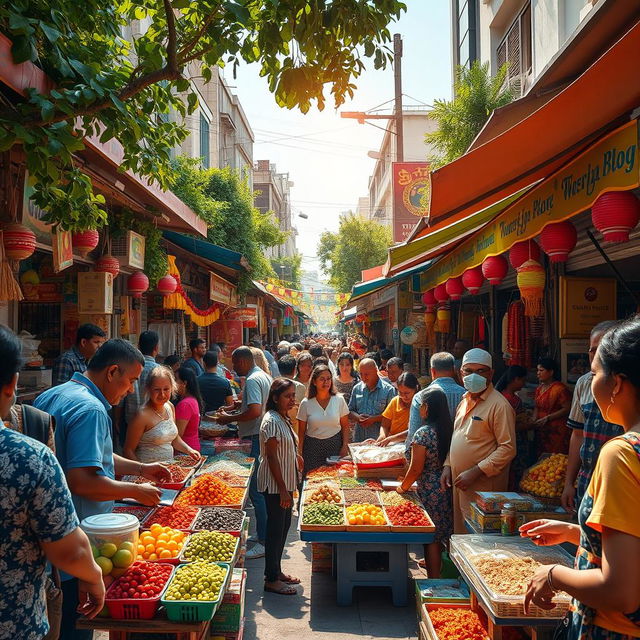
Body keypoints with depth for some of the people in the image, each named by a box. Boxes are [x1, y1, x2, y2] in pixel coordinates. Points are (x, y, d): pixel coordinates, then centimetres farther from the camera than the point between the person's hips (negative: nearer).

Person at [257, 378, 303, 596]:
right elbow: (271, 457, -21)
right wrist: (283, 489, -20)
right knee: (276, 528, -1)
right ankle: (271, 580, 10)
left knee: (284, 526, 16)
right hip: (274, 484, -9)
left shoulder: (284, 419, 11)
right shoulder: (271, 421, -19)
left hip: (285, 482, 10)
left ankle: (276, 571, 28)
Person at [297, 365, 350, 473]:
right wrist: (299, 453, -1)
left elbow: (345, 426, 4)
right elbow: (301, 431, 3)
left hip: (335, 444, 0)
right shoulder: (306, 404, -3)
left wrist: (345, 446, -4)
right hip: (312, 446, 0)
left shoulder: (339, 400, -1)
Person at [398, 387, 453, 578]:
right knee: (439, 534, 20)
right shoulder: (448, 429, 3)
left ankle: (434, 580, 11)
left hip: (429, 491, -7)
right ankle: (437, 565, 34)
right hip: (446, 489, 7)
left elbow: (416, 469, -18)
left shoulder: (423, 434, -19)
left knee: (431, 539, 3)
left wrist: (403, 487, -1)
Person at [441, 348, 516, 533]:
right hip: (460, 483, 8)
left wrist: (474, 472, -20)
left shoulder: (499, 404, -13)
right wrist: (448, 465, 11)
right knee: (461, 532, 14)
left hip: (483, 486, -8)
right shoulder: (465, 401, 14)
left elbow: (508, 448, -18)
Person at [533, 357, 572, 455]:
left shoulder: (560, 389, -13)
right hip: (542, 430, 7)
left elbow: (567, 409, -17)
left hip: (557, 431, -7)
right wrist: (534, 419, 0)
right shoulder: (539, 388, 13)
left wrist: (547, 418, -18)